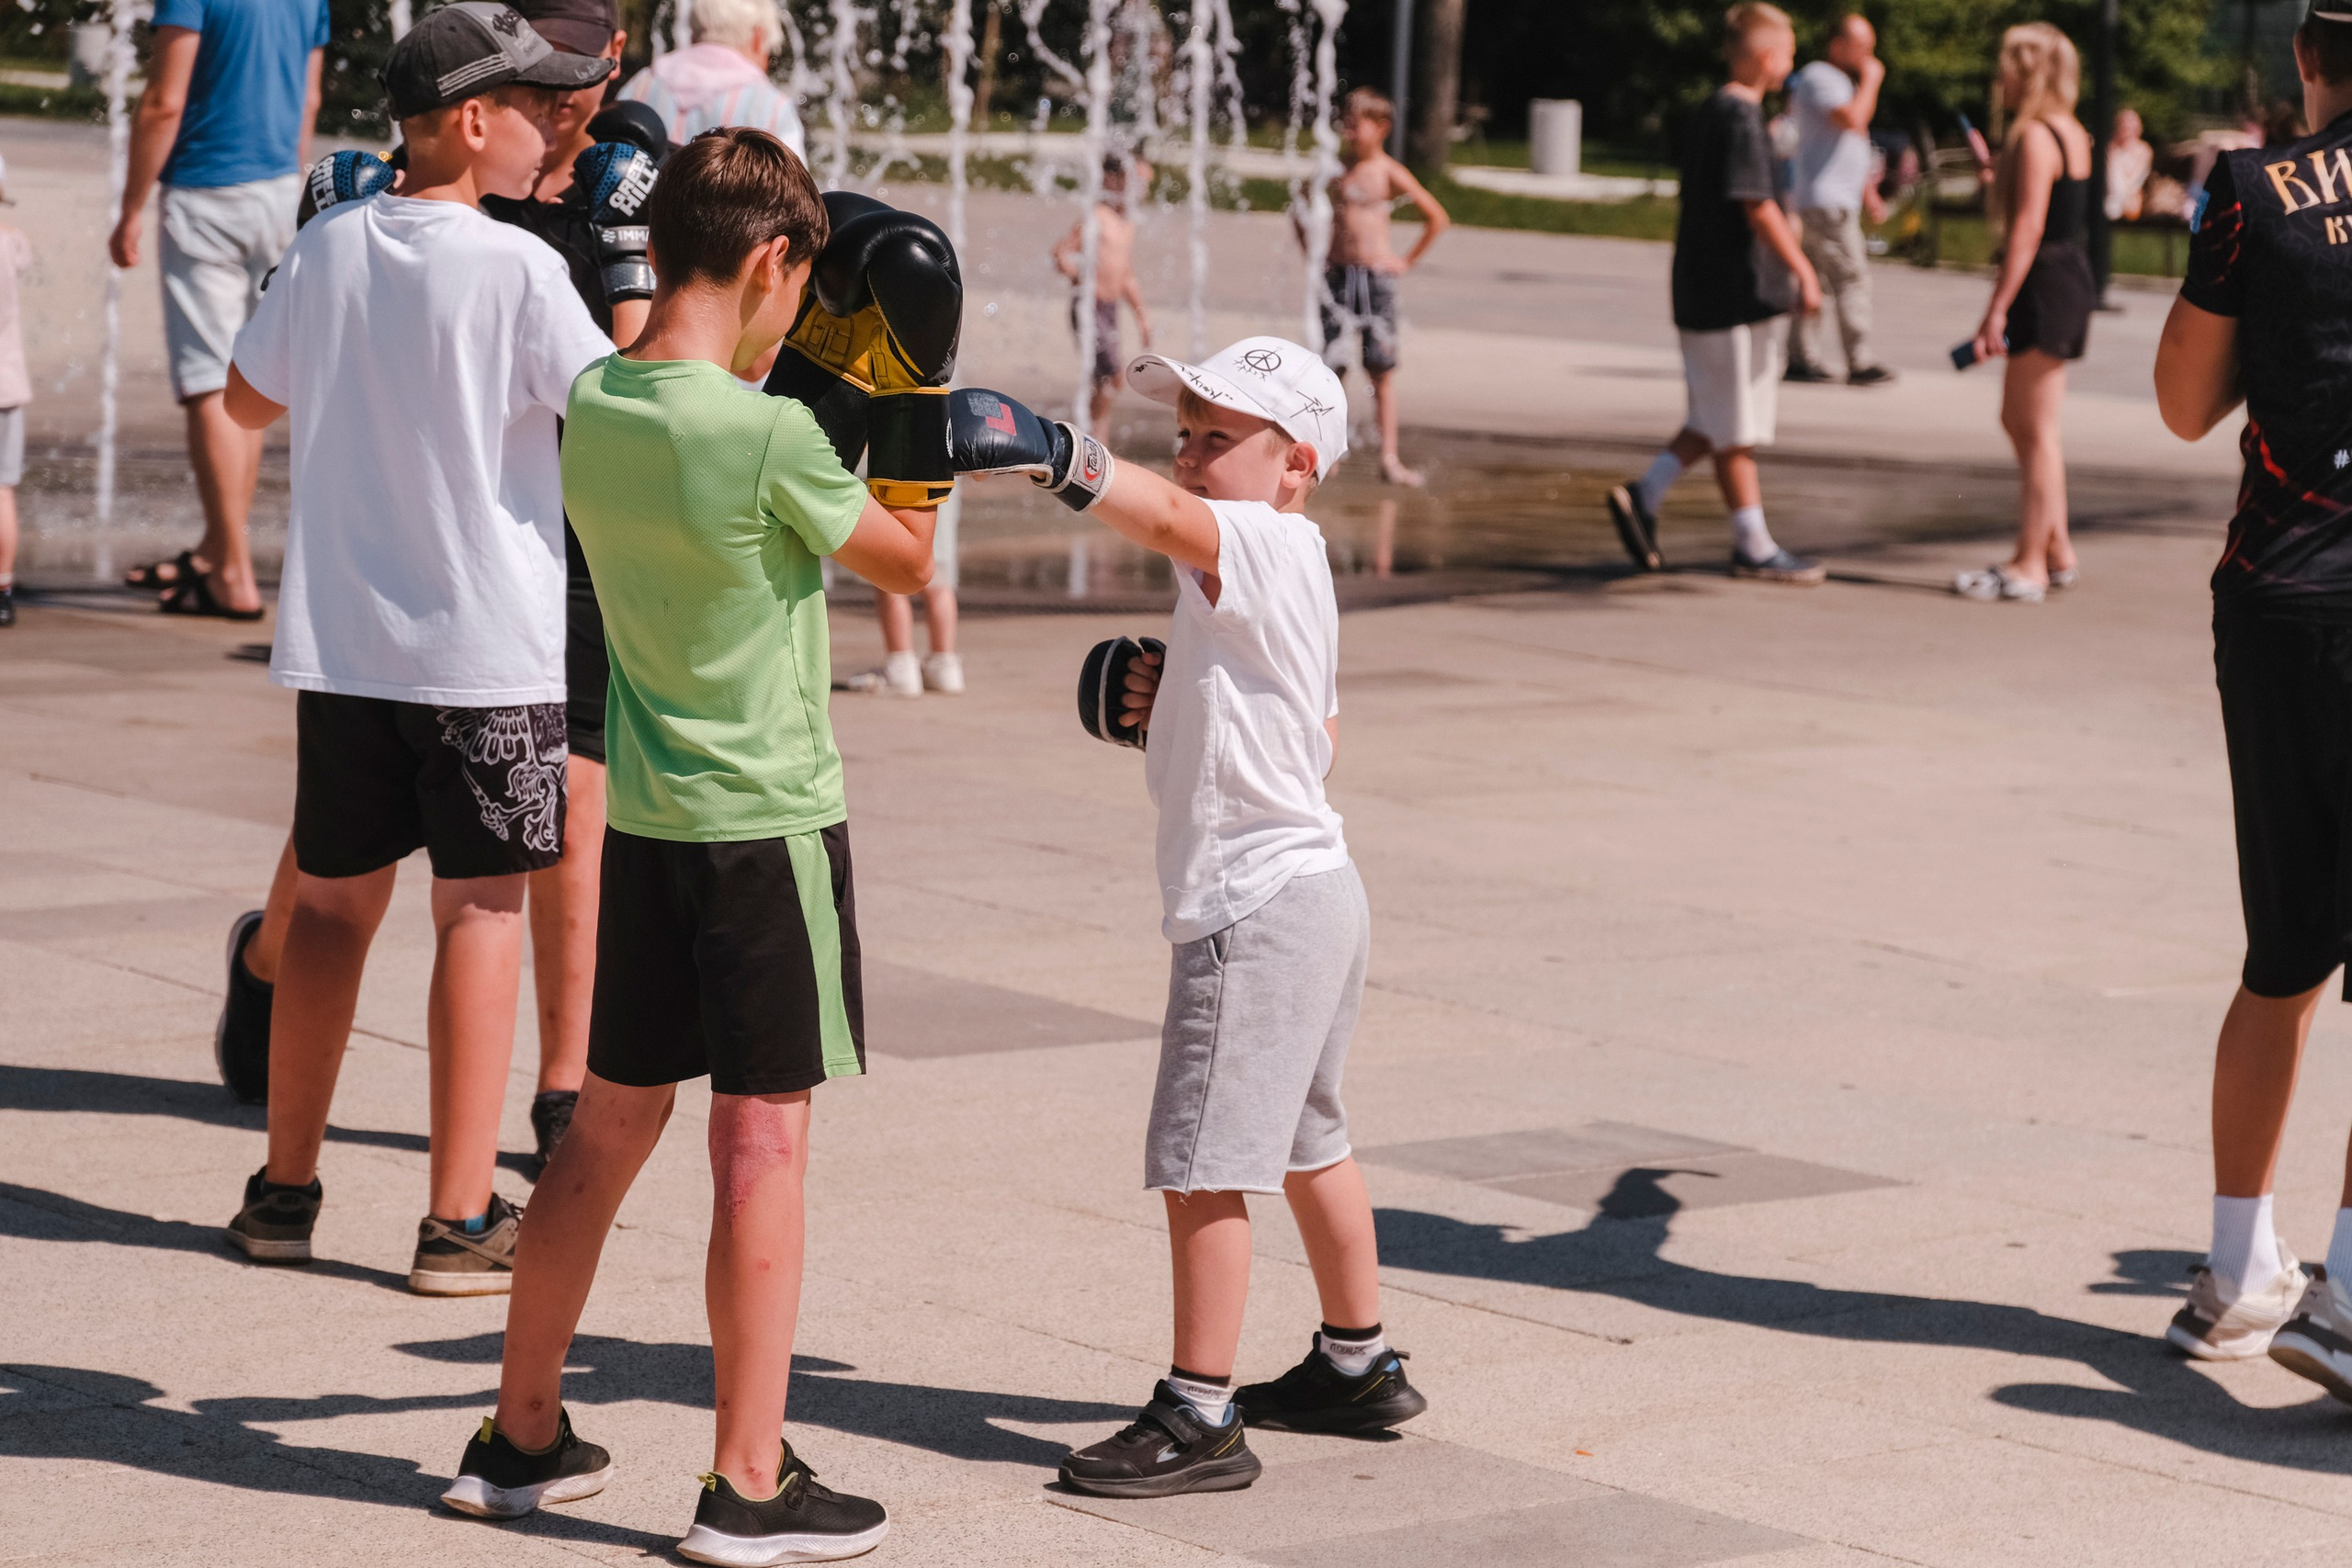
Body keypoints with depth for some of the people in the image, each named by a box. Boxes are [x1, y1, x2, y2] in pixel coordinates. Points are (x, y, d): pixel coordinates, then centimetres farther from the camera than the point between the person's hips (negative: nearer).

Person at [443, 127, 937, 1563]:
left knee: (611, 1126, 16)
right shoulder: (768, 434, -20)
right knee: (763, 1145, 0)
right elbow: (905, 560, -5)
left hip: (645, 811, 7)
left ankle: (522, 1435, 23)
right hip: (769, 821, -7)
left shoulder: (591, 410, 0)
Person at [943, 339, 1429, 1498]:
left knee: (1199, 1164, -8)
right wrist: (1178, 706, 10)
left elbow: (1166, 517, -38)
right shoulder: (1283, 574, 14)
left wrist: (1050, 451, -55)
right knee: (1304, 1141, 24)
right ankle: (1358, 1365, 37)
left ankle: (1201, 1417, -4)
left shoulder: (1266, 545, -16)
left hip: (1256, 904, -11)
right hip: (1312, 886, 11)